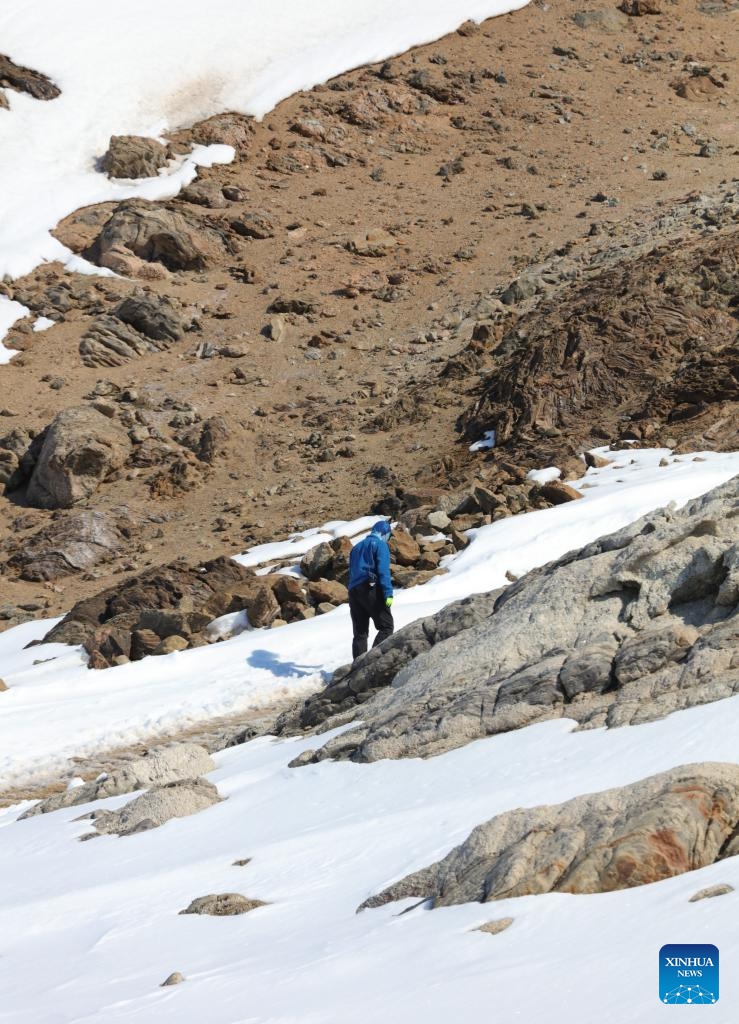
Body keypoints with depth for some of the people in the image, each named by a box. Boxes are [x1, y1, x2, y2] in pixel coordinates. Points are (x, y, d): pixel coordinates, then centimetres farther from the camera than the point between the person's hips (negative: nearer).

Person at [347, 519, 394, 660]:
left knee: (360, 632, 8)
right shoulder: (380, 545, 0)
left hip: (353, 591, 7)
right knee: (387, 626, -5)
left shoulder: (357, 547, 23)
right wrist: (388, 594, -17)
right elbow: (383, 571, -12)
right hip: (371, 590, -7)